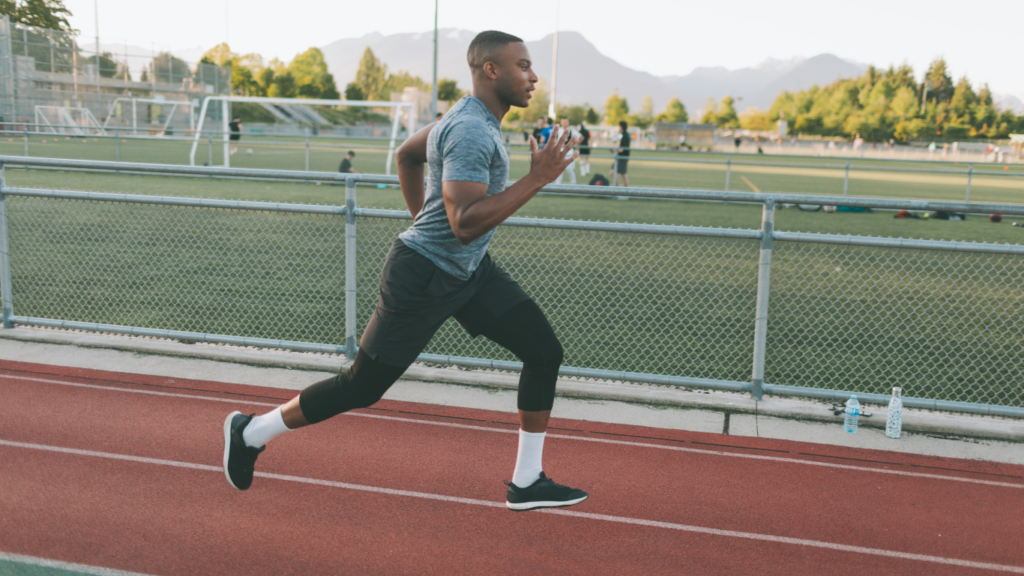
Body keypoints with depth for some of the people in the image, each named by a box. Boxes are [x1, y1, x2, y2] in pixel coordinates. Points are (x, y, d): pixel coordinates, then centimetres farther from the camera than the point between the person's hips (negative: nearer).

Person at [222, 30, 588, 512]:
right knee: (361, 388, 1)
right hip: (423, 278, -10)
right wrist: (536, 179, -29)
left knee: (545, 352, 1)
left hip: (470, 272, 10)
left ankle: (526, 483, 12)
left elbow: (407, 153, 26)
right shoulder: (472, 132, -23)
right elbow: (465, 225, -33)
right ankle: (250, 433, 23)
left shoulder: (469, 118, 10)